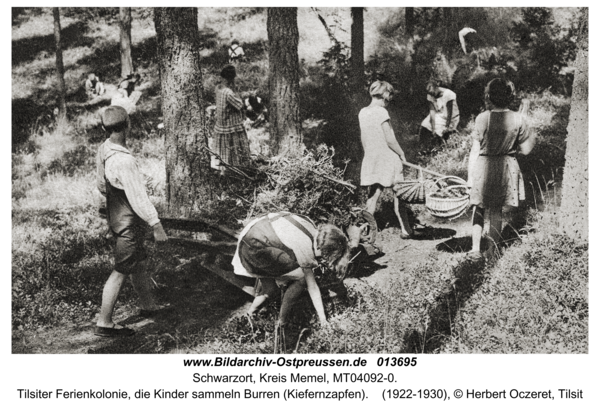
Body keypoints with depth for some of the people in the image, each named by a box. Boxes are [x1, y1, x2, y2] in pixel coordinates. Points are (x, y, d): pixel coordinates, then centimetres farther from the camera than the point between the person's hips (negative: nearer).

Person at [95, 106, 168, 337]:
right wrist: (157, 226, -19)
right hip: (128, 222, -9)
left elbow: (101, 186, 11)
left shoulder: (103, 151, -2)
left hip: (115, 216, 9)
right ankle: (104, 324, 10)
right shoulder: (123, 161, -29)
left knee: (139, 263, 23)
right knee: (120, 272, 1)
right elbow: (138, 199, -26)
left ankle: (148, 305, 40)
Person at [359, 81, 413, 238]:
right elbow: (390, 140, -16)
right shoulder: (381, 112, -15)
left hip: (371, 159, 6)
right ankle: (405, 229, 13)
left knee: (373, 195, 7)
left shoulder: (362, 112, 6)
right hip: (388, 159, -6)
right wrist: (402, 155, -5)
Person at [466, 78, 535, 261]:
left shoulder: (482, 118, -12)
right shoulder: (518, 119, -6)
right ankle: (493, 250, 22)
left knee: (479, 209, 13)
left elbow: (475, 150, -9)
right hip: (506, 168, 2)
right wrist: (532, 138, 21)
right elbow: (525, 150, -1)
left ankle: (476, 249, 8)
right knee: (496, 210, 16)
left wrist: (470, 176, -1)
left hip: (483, 166, -2)